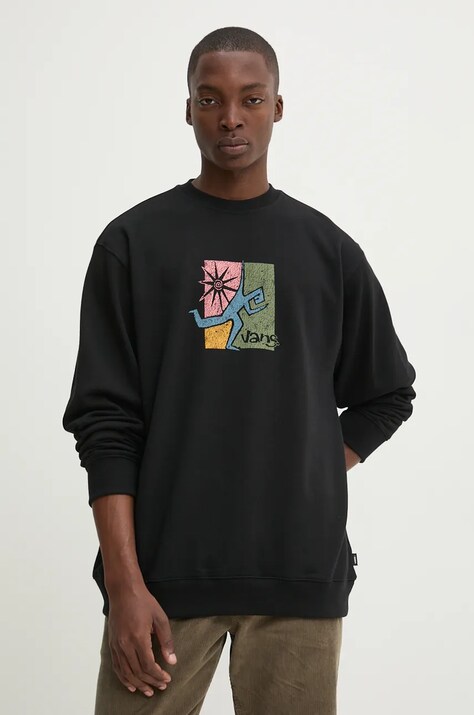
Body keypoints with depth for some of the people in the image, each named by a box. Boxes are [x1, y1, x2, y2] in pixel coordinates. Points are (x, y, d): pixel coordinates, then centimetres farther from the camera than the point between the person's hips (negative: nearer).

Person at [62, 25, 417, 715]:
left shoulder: (328, 248, 9)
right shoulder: (134, 241, 3)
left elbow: (387, 395, 19)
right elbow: (105, 420, -2)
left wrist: (317, 479, 4)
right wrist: (124, 582, -10)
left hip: (301, 576, 2)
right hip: (164, 574, -1)